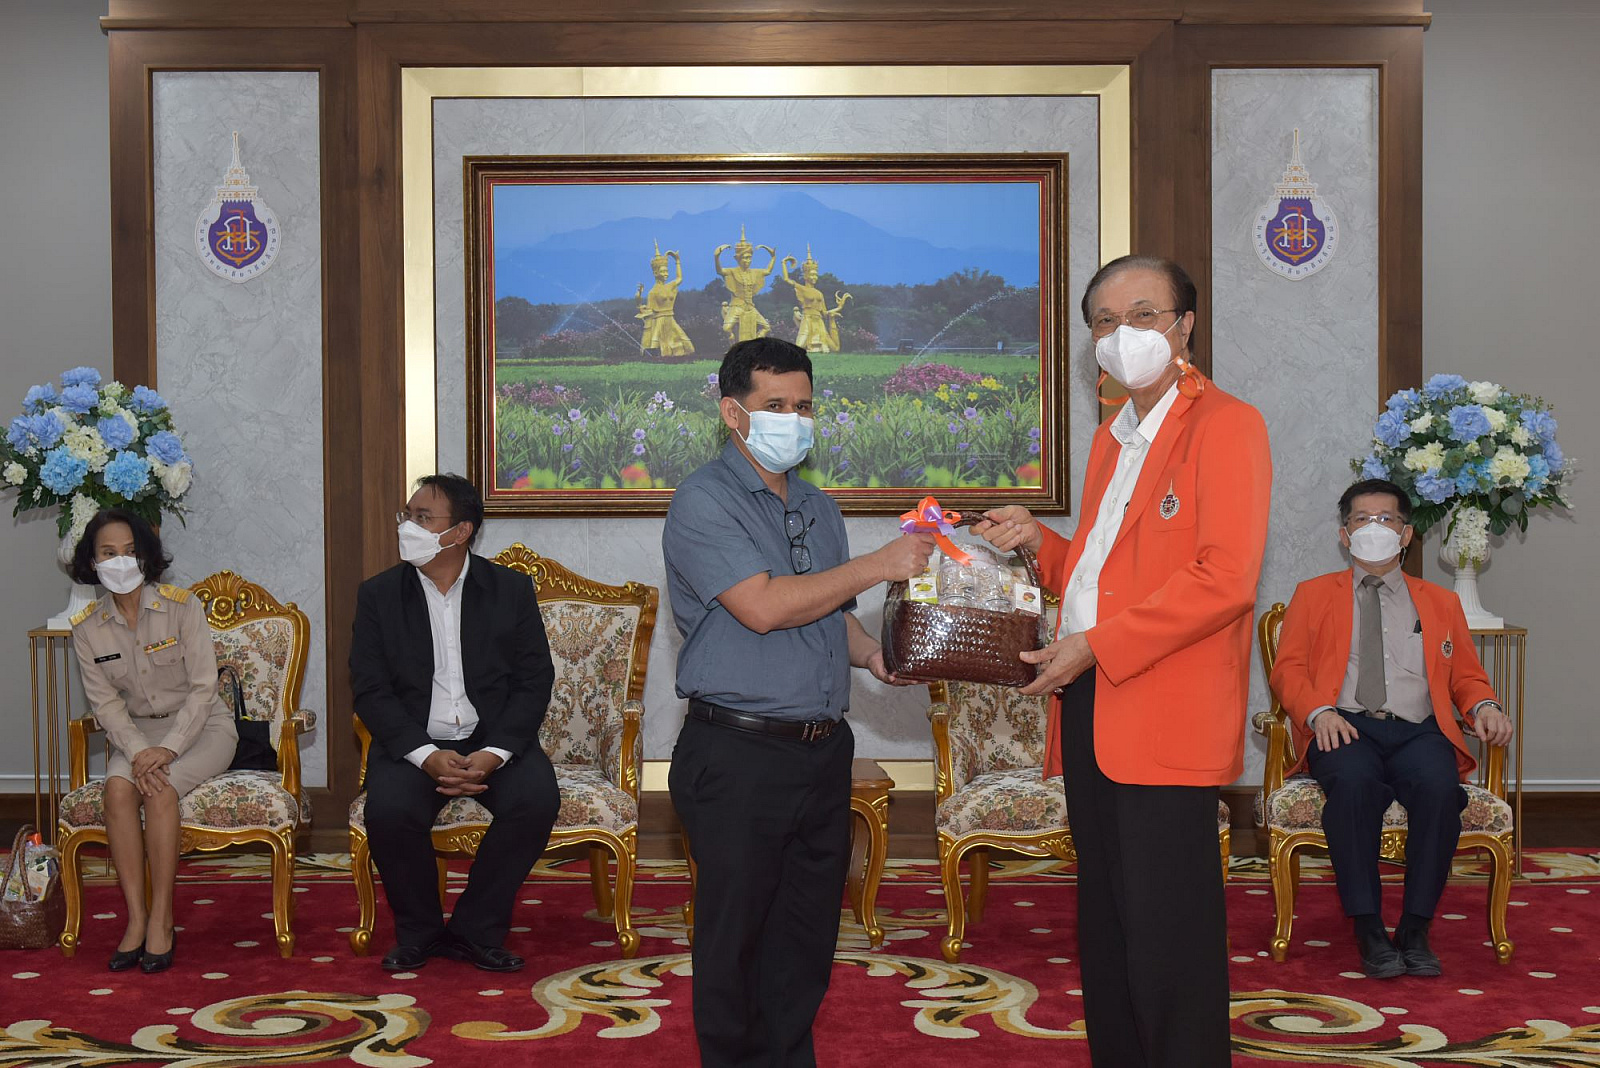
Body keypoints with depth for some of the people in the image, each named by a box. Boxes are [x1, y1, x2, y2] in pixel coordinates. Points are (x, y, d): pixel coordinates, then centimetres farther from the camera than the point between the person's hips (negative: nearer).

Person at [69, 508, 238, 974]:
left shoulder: (182, 606, -11)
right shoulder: (88, 628, 0)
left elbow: (203, 688, -13)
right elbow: (106, 704, -3)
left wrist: (169, 748, -24)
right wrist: (138, 752, -21)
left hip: (201, 726, -3)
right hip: (136, 731, 3)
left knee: (161, 789, -31)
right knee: (118, 787, -28)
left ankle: (162, 921, -24)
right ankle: (135, 918, -25)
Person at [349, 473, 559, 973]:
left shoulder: (511, 589, 2)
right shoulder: (378, 594, 3)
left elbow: (535, 682, -1)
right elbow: (370, 690, -3)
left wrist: (494, 753, -17)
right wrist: (426, 755, -19)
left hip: (494, 738, 0)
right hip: (413, 741, 0)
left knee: (537, 800, -28)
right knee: (389, 811, -30)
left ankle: (475, 929, -10)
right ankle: (418, 931, -4)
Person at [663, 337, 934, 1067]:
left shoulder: (819, 509, 16)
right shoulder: (704, 503, -8)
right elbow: (762, 607, -19)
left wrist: (876, 658, 2)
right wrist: (878, 565, -16)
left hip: (822, 752, 7)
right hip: (739, 756, -7)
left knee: (808, 934, 12)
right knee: (735, 937, 2)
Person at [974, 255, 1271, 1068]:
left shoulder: (1225, 424, -7)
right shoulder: (1112, 438, 21)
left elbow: (1225, 579, -17)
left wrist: (1095, 645, -17)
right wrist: (1039, 544, 11)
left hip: (1165, 718, -8)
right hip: (1090, 705, 9)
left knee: (1165, 933, -5)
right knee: (1105, 926, 14)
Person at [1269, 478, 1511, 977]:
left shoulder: (1440, 602, 26)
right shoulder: (1313, 595, 21)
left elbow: (1466, 675, 23)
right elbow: (1287, 669, 10)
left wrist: (1484, 705, -1)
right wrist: (1319, 712, -11)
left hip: (1417, 731, 2)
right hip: (1345, 727, -1)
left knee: (1440, 786, -34)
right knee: (1353, 783, -37)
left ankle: (1415, 930, -24)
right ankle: (1368, 930, -29)